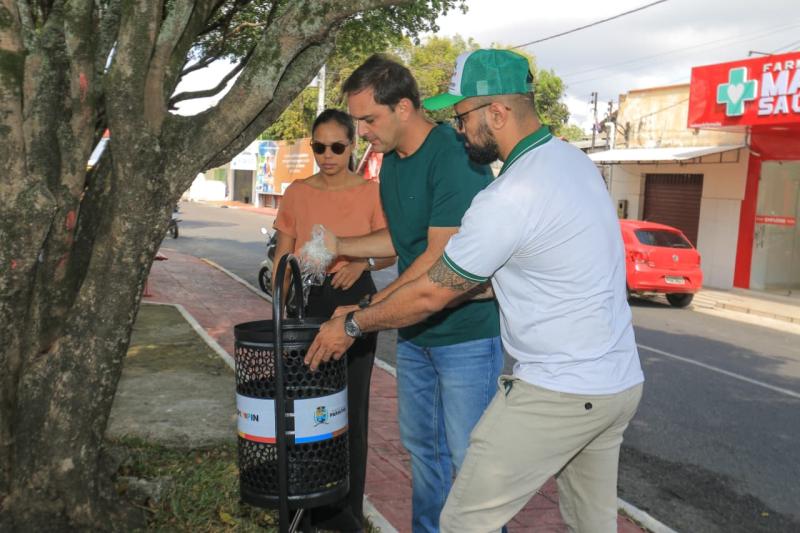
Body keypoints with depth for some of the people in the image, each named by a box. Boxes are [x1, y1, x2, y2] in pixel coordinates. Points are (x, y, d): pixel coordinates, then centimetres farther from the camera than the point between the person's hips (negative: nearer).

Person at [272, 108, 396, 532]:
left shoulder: (370, 192, -1)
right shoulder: (297, 193, 6)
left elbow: (390, 251, 1)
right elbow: (282, 256, 9)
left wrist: (364, 261, -20)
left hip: (353, 302, -2)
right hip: (307, 300, 2)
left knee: (350, 407, 1)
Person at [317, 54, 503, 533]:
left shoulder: (455, 157, -22)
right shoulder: (391, 159, 6)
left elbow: (440, 260, -24)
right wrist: (340, 246, 4)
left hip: (464, 331, -8)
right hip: (414, 331, 8)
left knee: (468, 456, 2)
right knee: (421, 444, 19)